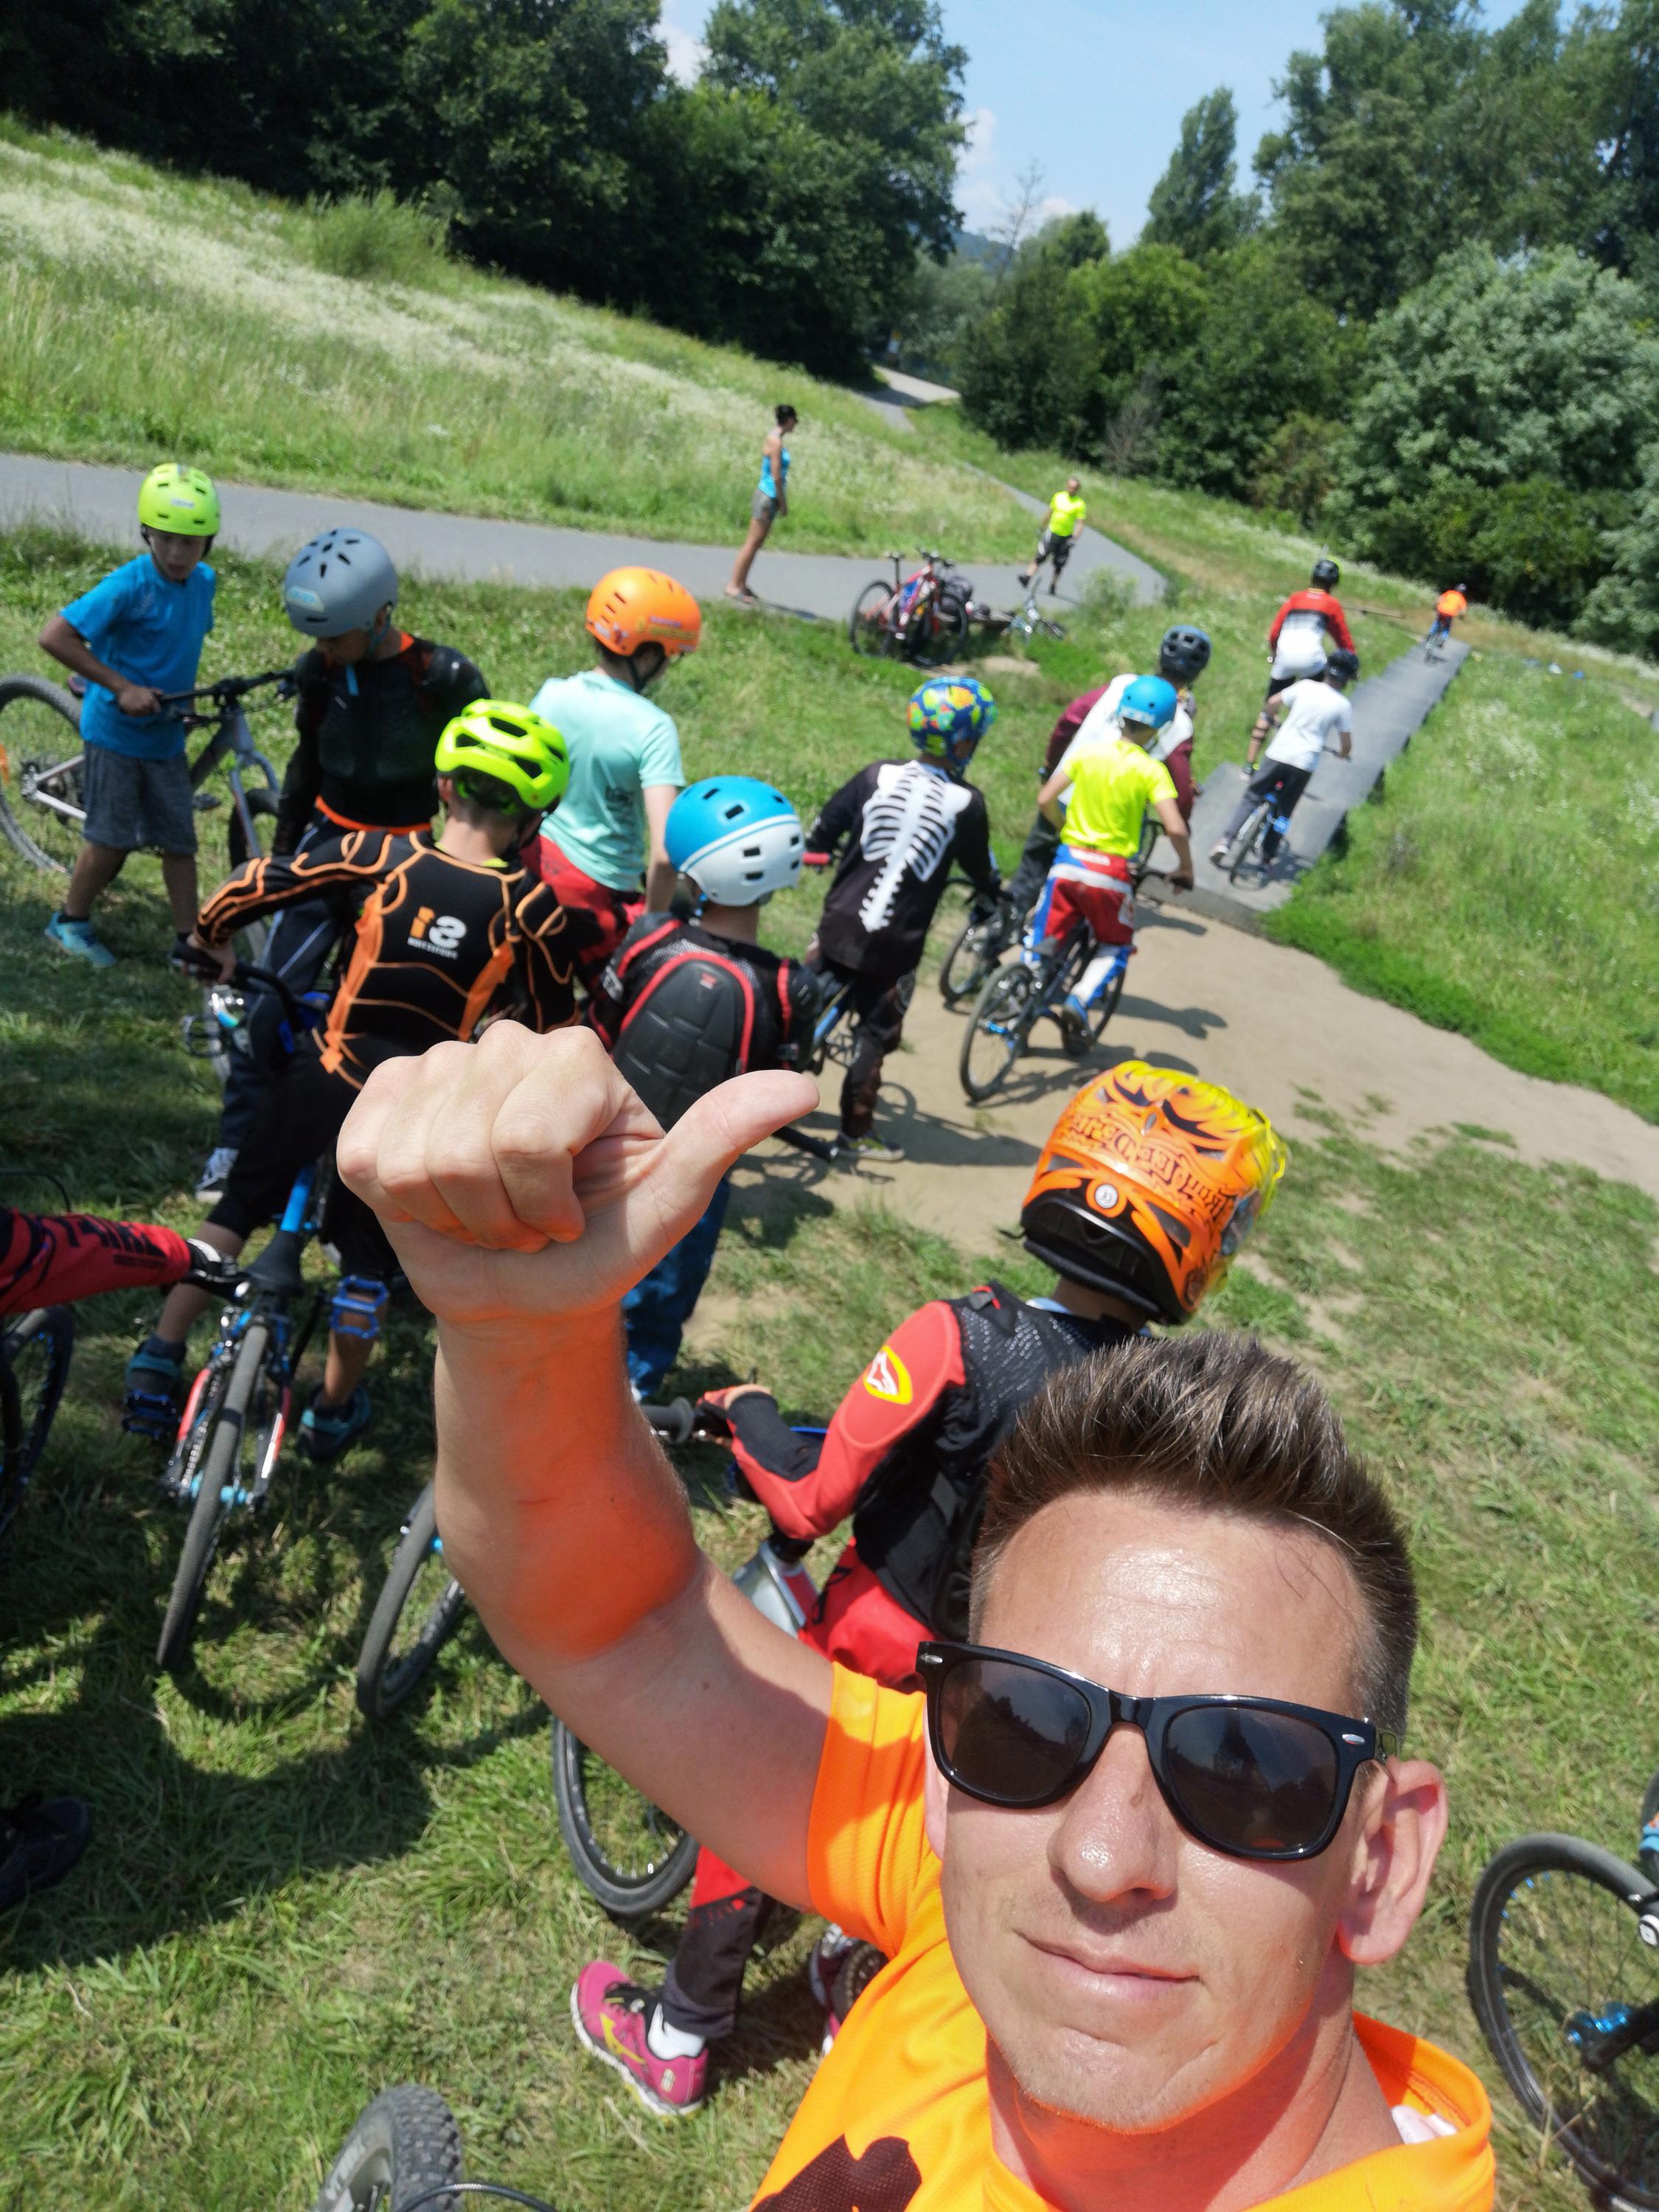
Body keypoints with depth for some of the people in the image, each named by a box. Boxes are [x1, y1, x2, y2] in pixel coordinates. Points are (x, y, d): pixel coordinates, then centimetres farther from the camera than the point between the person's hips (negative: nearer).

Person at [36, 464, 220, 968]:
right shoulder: (128, 585, -21)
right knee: (112, 842, 3)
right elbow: (54, 637, -23)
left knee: (179, 843, 6)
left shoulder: (203, 581, -1)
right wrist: (122, 687, -24)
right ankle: (69, 922, 25)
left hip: (167, 735, 5)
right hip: (115, 732, -5)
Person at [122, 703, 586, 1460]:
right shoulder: (534, 908, -12)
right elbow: (552, 1030, -3)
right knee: (369, 1256, 20)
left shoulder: (382, 854, -10)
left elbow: (256, 884, -7)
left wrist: (210, 938, 13)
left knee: (239, 1206, 21)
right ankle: (333, 1412, 32)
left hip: (321, 1077, 1)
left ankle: (157, 1362, 23)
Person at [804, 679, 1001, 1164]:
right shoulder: (966, 802, -8)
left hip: (840, 924, 2)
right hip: (894, 944, -2)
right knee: (876, 1036, 12)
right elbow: (980, 870, 6)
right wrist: (997, 896, 27)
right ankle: (856, 1136, 20)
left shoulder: (878, 775, -2)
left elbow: (823, 832, 4)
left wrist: (819, 855, 26)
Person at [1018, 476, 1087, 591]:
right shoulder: (1058, 496, 3)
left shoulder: (1079, 504, -6)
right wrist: (1041, 529, 17)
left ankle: (1054, 585, 22)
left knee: (1059, 564, 7)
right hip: (1052, 533, 1)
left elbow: (1080, 523, -9)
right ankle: (1026, 578, -13)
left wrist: (1074, 538, -21)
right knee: (1040, 557, -10)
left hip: (1066, 538, -1)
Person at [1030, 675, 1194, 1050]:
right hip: (1111, 872, -2)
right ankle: (1079, 1001, -1)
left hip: (1068, 861, 2)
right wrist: (1186, 869, 1)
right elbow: (1175, 828, -16)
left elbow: (1045, 799, 1)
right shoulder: (1151, 771, -7)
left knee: (1041, 941, 16)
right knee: (1115, 947, 20)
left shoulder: (1088, 751, 2)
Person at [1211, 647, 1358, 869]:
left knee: (1252, 797, 10)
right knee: (1284, 810, 17)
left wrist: (1272, 718, 28)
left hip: (1279, 754, 1)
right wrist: (1343, 754, 26)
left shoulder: (1305, 686, 1)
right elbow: (1346, 744, 3)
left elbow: (1273, 704, 7)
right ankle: (1269, 853, 18)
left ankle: (1225, 840, -3)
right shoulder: (1343, 705, -1)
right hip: (1305, 763, 0)